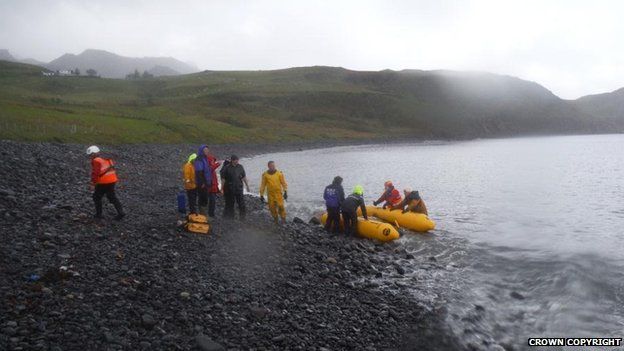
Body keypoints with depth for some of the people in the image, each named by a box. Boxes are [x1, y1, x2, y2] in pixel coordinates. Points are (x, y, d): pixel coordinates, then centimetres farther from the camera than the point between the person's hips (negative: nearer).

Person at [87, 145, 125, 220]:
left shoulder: (96, 161, -11)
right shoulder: (106, 159, 15)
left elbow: (95, 173, -17)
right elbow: (112, 170, 19)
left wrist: (93, 184, -13)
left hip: (103, 183, -7)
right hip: (112, 181, 8)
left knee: (97, 197, 11)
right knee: (112, 197, 14)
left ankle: (99, 214, 16)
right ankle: (121, 212, 4)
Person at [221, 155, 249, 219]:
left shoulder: (240, 167, 6)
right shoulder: (227, 168, -5)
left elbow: (244, 177, 14)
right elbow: (223, 179, -2)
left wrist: (247, 185, 14)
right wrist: (222, 188, -2)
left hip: (239, 188, 2)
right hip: (230, 189, -2)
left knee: (241, 201, -2)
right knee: (230, 202, 7)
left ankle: (243, 214, 7)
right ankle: (230, 215, 20)